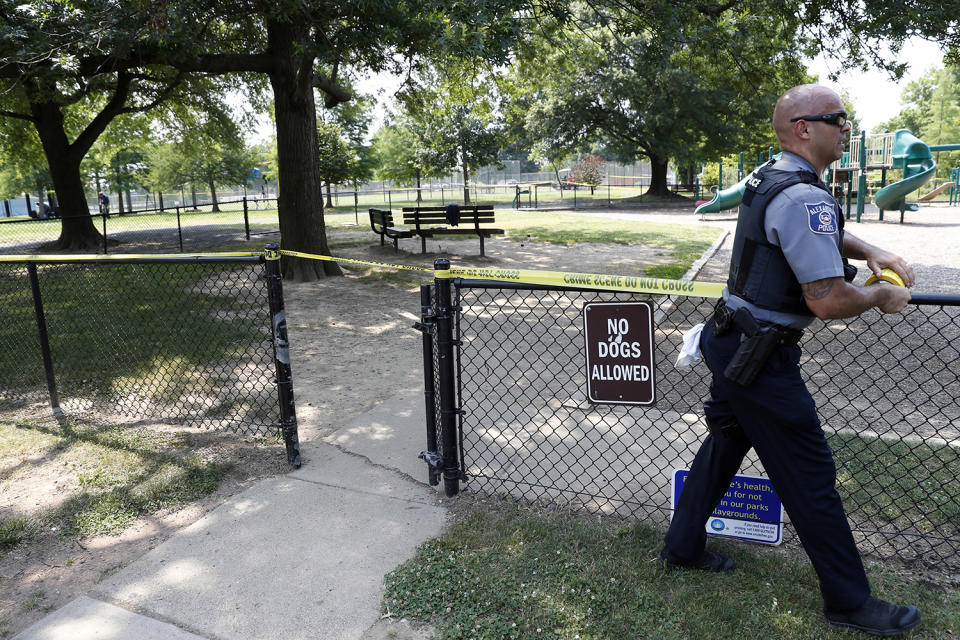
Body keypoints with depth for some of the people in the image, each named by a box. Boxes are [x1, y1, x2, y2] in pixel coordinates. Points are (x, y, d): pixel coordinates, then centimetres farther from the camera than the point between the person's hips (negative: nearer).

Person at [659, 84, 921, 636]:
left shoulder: (772, 179, 10)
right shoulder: (804, 198, -22)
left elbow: (821, 233, 29)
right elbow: (828, 301, -26)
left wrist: (870, 250, 13)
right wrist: (882, 296, -6)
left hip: (733, 343, 10)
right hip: (761, 357, -10)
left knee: (726, 444, 22)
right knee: (810, 477, 3)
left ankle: (683, 548, 36)